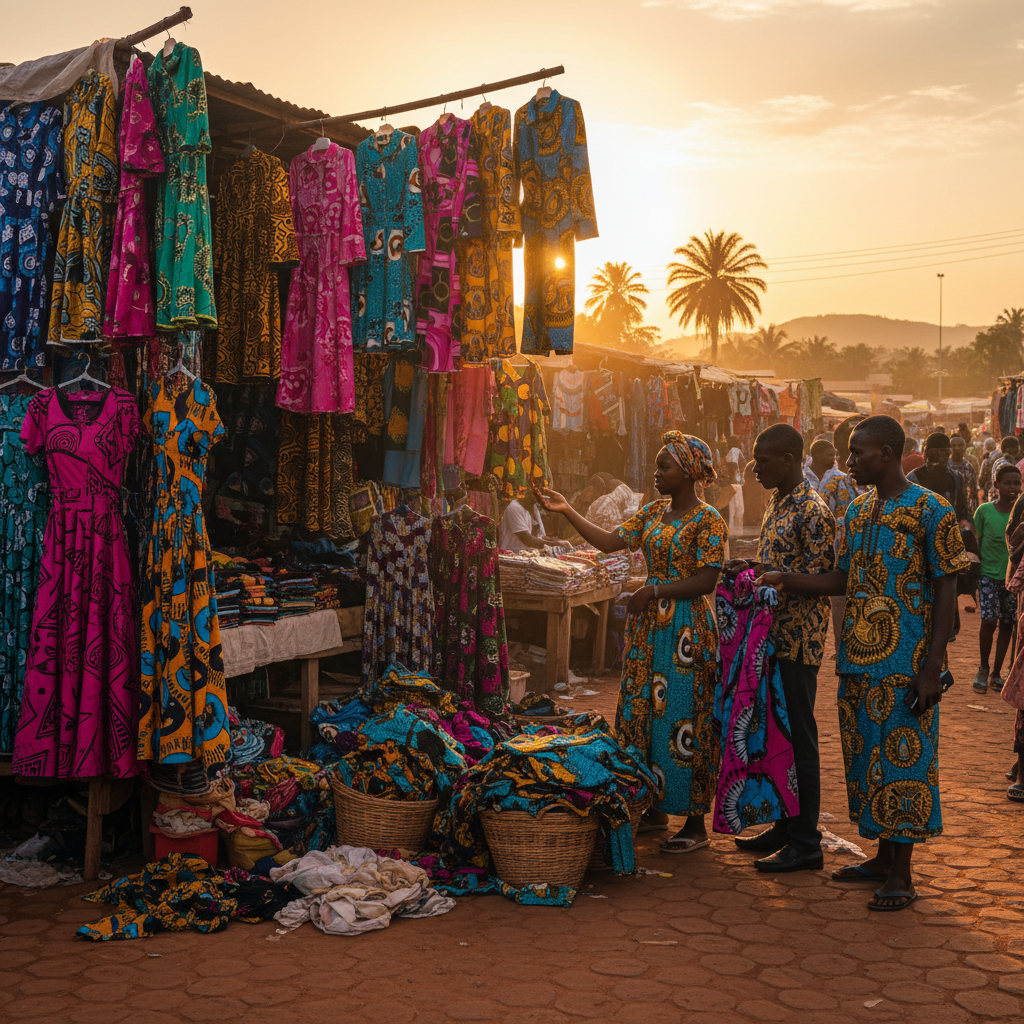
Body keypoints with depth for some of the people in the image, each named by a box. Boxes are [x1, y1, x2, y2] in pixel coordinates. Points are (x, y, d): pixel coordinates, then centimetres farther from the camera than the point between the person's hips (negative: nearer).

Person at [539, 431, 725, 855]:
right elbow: (609, 541, 6)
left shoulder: (708, 520, -10)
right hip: (649, 627, 8)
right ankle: (654, 806, 25)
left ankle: (695, 824, 5)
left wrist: (653, 591, -18)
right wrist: (567, 511, 0)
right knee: (642, 712, 11)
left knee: (682, 721, -4)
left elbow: (706, 581, -16)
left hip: (687, 629, -8)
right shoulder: (652, 512, 12)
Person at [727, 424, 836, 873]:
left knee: (799, 738, -3)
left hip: (798, 641, -9)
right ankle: (785, 825, 26)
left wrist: (762, 573, -26)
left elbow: (820, 581, -19)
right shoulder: (777, 503, 13)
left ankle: (806, 843, 5)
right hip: (773, 636, 9)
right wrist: (749, 567, 4)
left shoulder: (812, 511, -15)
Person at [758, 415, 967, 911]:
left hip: (905, 663, -7)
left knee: (903, 758, -2)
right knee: (865, 757, 12)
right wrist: (786, 579, 3)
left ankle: (901, 874, 7)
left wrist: (933, 666, -15)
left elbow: (945, 590, -10)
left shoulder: (931, 510, -8)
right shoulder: (858, 512, 13)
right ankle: (883, 856, 26)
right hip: (859, 660, 7)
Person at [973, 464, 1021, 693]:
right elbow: (976, 542, 4)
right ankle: (983, 668, 9)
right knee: (989, 620, -13)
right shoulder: (984, 511, -5)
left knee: (1007, 624, 6)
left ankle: (996, 674, 20)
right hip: (989, 574, -2)